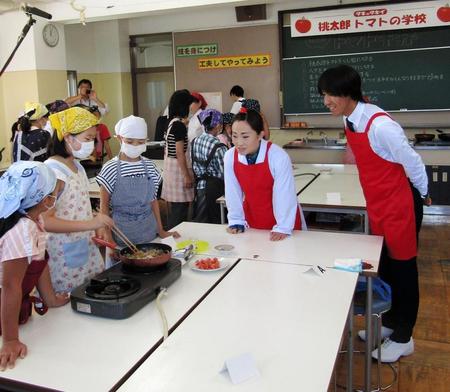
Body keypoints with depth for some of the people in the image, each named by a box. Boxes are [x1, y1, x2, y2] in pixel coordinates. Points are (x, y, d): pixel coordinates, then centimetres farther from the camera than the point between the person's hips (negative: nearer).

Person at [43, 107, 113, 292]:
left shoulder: (76, 166, 8)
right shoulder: (53, 171, -18)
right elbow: (45, 221, -25)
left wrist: (97, 226, 1)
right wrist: (90, 223, -29)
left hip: (85, 248, 8)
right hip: (63, 257, -8)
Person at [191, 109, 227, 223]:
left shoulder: (195, 141, 2)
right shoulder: (218, 147, -19)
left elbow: (194, 165, 9)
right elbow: (225, 173, -16)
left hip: (199, 186, 6)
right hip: (214, 188, -6)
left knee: (199, 221, 15)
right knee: (214, 222, 7)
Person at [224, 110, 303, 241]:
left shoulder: (278, 156, -27)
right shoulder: (230, 156, -15)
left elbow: (284, 194, -20)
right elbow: (232, 192, -4)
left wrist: (283, 228, -16)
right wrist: (236, 221, 2)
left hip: (281, 221, -3)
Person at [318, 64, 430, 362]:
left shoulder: (380, 125, -28)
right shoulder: (350, 121, -2)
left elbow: (411, 161, -16)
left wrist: (423, 194, -1)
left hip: (400, 205, -8)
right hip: (377, 204, 8)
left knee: (402, 268, 7)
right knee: (385, 266, 19)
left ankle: (403, 338, 24)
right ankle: (389, 324, 38)